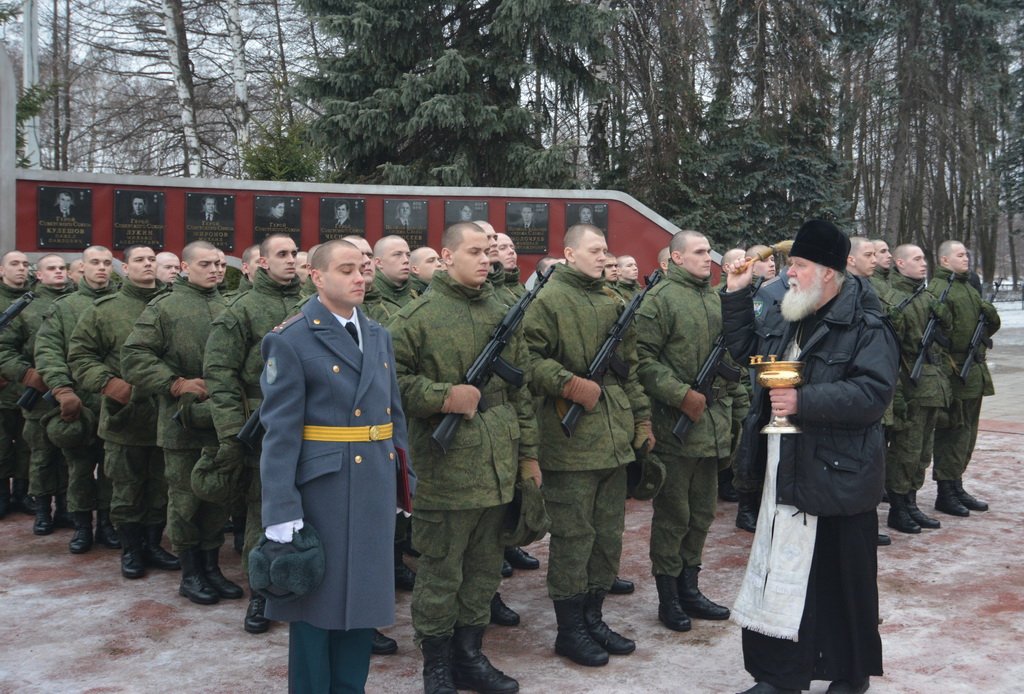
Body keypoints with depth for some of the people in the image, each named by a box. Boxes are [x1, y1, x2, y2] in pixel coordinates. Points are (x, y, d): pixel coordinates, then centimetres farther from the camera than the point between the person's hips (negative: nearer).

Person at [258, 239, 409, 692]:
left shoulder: (379, 336, 11)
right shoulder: (291, 340, -9)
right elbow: (280, 431, -13)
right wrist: (281, 508, -17)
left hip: (376, 486, 6)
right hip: (322, 486, -6)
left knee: (363, 595, 15)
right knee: (317, 598, 7)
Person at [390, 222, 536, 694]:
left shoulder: (503, 315, 12)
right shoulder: (418, 315, -5)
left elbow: (520, 390, 15)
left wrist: (528, 453, 13)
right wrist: (444, 396, -18)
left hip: (498, 469, 6)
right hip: (444, 466, -6)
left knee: (485, 569, 14)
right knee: (441, 573, 4)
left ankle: (469, 655, 29)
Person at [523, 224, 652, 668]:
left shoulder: (613, 305, 18)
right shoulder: (548, 300, -5)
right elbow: (530, 357, -14)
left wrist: (641, 419, 17)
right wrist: (571, 385, -22)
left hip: (614, 440, 8)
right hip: (570, 442, -7)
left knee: (608, 535, 13)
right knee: (573, 536, -1)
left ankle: (593, 618, 26)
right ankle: (569, 630, 12)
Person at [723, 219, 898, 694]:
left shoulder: (866, 328, -12)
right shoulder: (791, 323, 15)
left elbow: (873, 393, -24)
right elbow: (745, 350, 24)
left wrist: (803, 401, -26)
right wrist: (736, 294, 15)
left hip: (837, 478, -7)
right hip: (785, 477, 8)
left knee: (842, 583, 7)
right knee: (780, 576, 11)